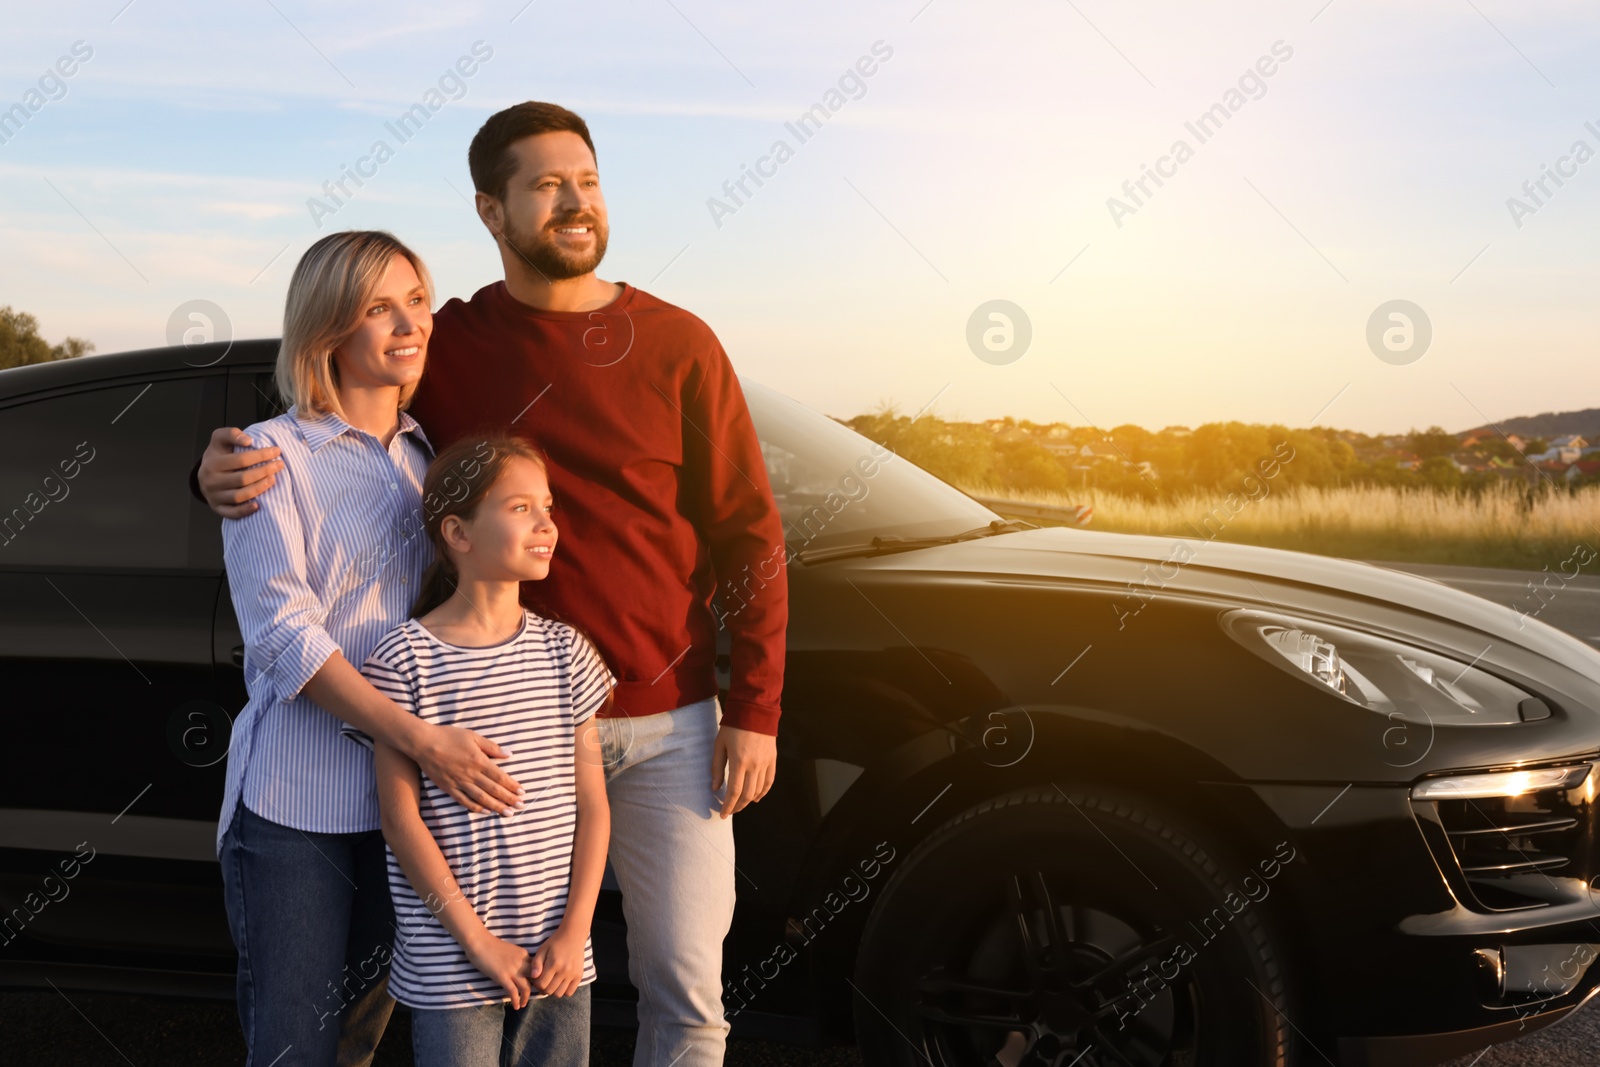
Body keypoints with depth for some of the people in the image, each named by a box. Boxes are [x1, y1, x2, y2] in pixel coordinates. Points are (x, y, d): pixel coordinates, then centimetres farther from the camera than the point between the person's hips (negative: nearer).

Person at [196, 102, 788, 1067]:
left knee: (686, 989, 6)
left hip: (669, 724, 0)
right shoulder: (448, 347, 2)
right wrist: (227, 469, -15)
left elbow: (748, 533, 0)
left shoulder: (677, 346, 0)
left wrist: (754, 712, -5)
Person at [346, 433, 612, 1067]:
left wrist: (575, 930, -5)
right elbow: (401, 819, -9)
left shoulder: (563, 652, 5)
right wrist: (480, 942, -11)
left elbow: (592, 803, 4)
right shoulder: (405, 661, -8)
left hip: (559, 957, 4)